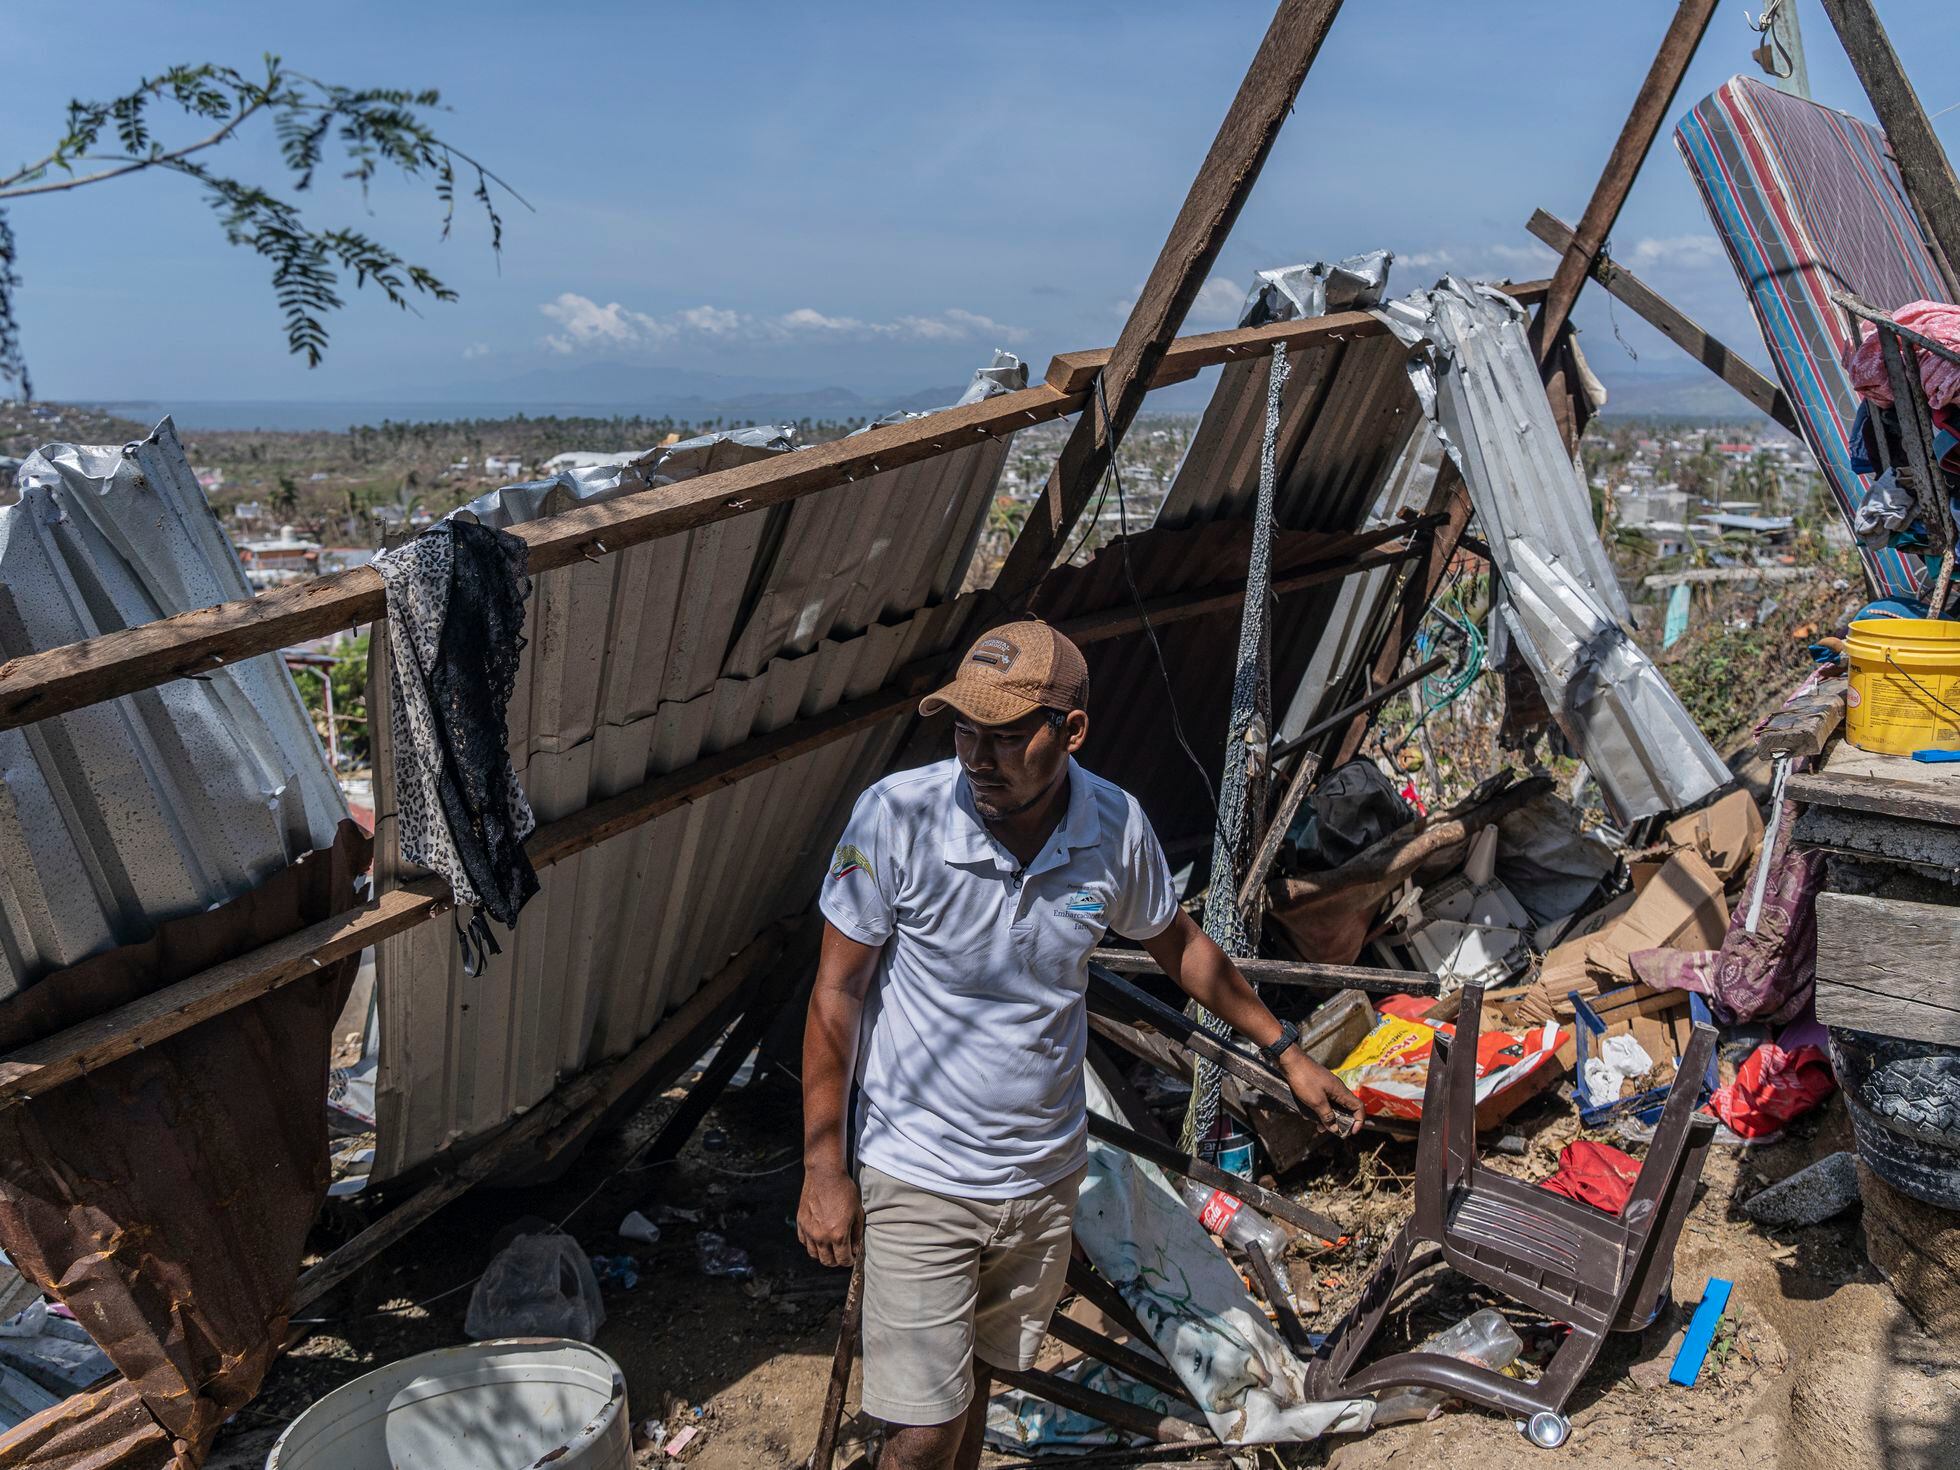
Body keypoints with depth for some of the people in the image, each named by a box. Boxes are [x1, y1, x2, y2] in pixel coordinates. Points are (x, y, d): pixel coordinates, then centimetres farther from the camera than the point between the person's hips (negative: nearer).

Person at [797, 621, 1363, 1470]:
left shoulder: (1117, 827, -12)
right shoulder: (897, 816, -23)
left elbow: (1176, 943, 8)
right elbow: (836, 992, -13)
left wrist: (1284, 1051, 13)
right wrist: (823, 1167, -12)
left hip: (1045, 1171, 4)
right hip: (919, 1176, -3)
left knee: (976, 1378, 22)